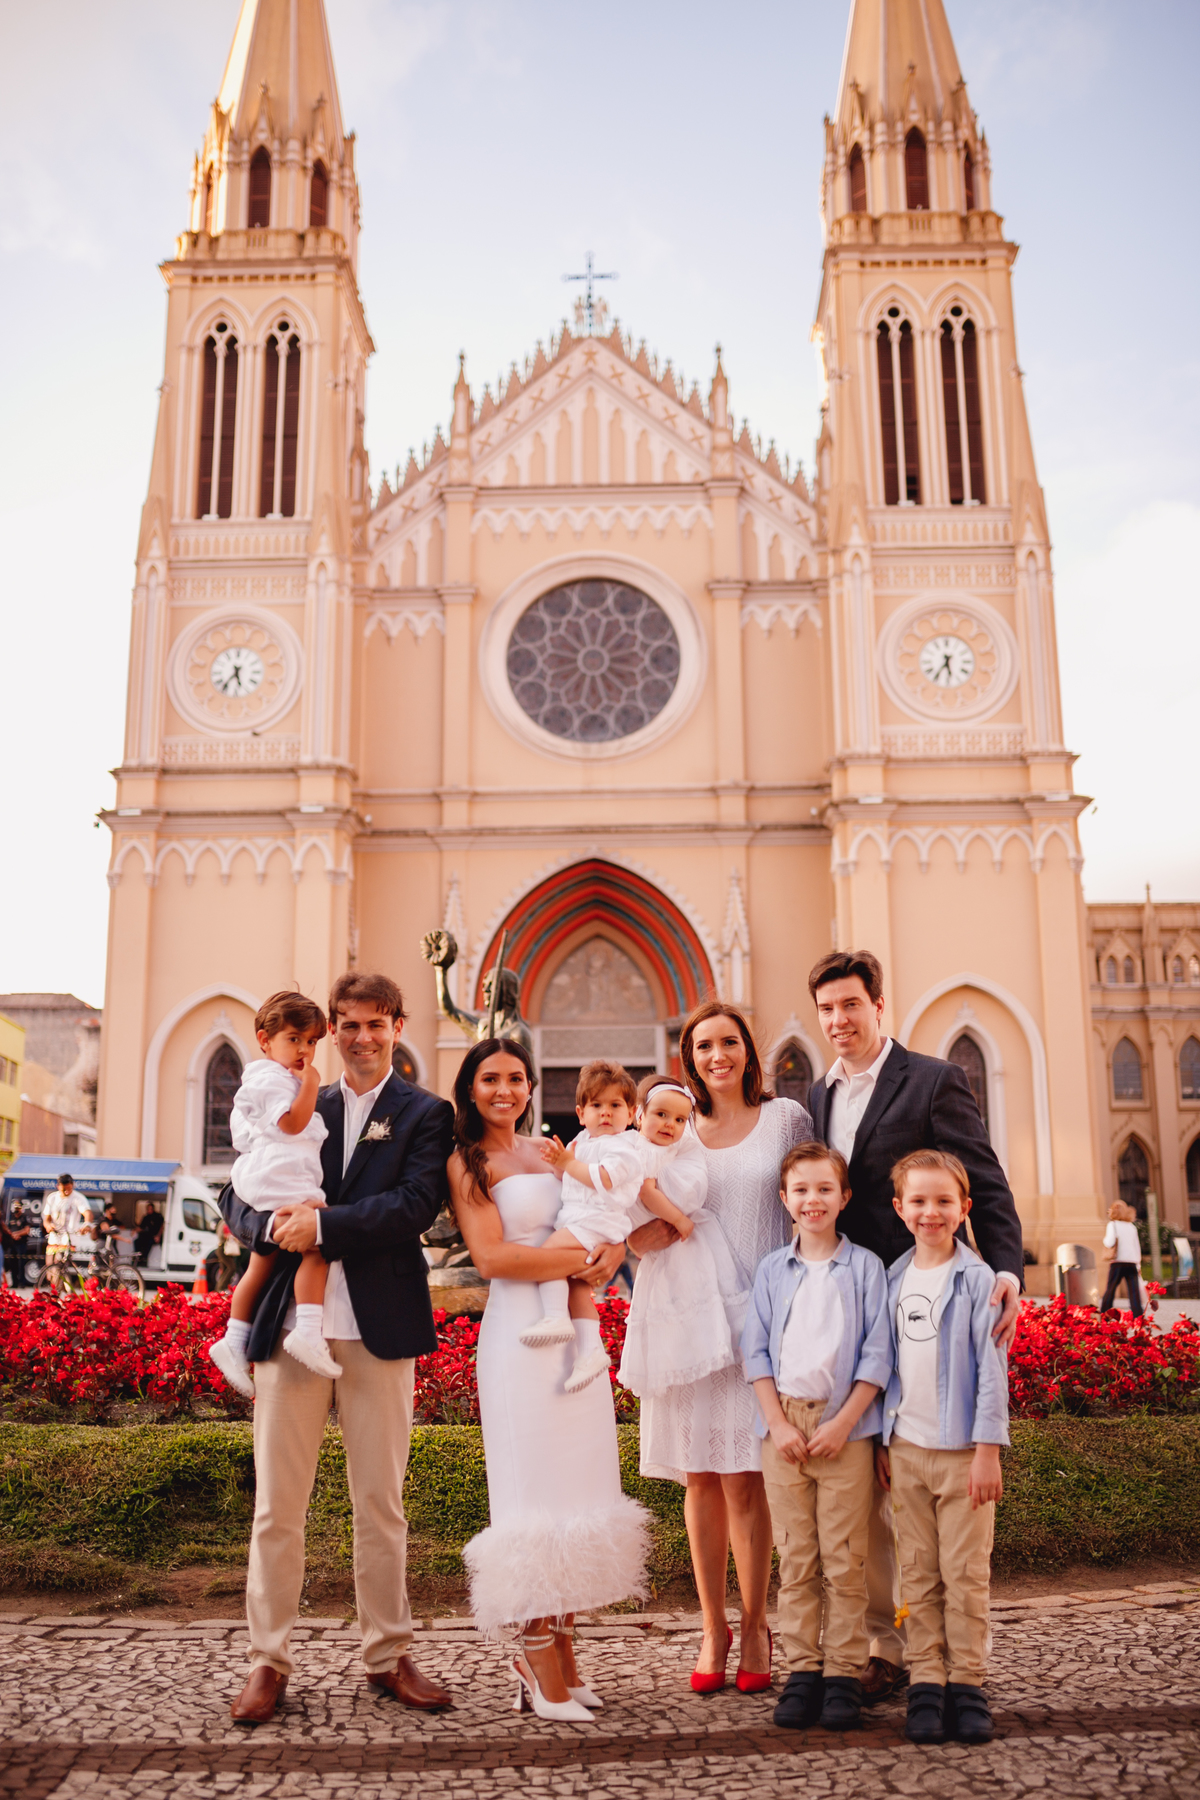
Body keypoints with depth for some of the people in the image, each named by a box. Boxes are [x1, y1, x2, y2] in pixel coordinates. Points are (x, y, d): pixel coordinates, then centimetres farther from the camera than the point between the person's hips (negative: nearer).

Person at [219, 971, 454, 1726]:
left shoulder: (425, 1115, 5)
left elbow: (416, 1205, -10)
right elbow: (237, 1198, 10)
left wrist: (321, 1224, -16)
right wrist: (274, 1223, -12)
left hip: (379, 1328, -2)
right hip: (291, 1324, 2)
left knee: (381, 1504, 7)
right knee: (277, 1504, 5)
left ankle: (389, 1656, 20)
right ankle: (270, 1660, 17)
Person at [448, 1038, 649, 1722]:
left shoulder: (547, 1152, 18)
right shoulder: (470, 1162, -1)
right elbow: (493, 1256, -11)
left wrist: (613, 1248, -4)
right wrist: (582, 1258, -8)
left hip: (577, 1328, 7)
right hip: (521, 1333, -6)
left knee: (578, 1483, 6)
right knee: (535, 1491, -5)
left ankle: (558, 1650, 15)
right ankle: (544, 1667, 2)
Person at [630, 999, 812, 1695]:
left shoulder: (786, 1117, 4)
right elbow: (649, 1222, 17)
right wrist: (640, 1234, -6)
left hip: (759, 1316, -2)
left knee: (743, 1476, -4)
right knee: (701, 1476, 6)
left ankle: (755, 1626, 12)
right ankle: (713, 1625, 18)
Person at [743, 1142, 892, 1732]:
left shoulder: (864, 1267, 2)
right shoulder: (771, 1270, 8)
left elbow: (877, 1353, -2)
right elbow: (756, 1351, 6)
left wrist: (843, 1423, -9)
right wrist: (779, 1423, -4)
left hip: (845, 1424, -2)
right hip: (783, 1426, 2)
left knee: (844, 1559, 0)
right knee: (794, 1558, 6)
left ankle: (844, 1672, 11)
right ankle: (802, 1671, 14)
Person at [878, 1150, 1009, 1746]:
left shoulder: (977, 1279, -6)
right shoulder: (892, 1280, 7)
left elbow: (991, 1369, -7)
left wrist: (988, 1449, -10)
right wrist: (882, 1440, 10)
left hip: (963, 1449, -4)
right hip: (906, 1447, 4)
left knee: (965, 1573, 2)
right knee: (918, 1573, 8)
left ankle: (967, 1683, 14)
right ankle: (926, 1682, 16)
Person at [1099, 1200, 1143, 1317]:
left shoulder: (1112, 1225, 1)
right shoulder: (1132, 1227, 15)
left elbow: (1110, 1242, -12)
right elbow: (1137, 1247, 17)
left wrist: (1105, 1239, 10)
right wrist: (1138, 1264, 21)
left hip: (1117, 1262, -3)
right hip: (1132, 1263, 3)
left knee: (1109, 1291, 4)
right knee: (1134, 1292, -2)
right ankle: (1138, 1318, -11)